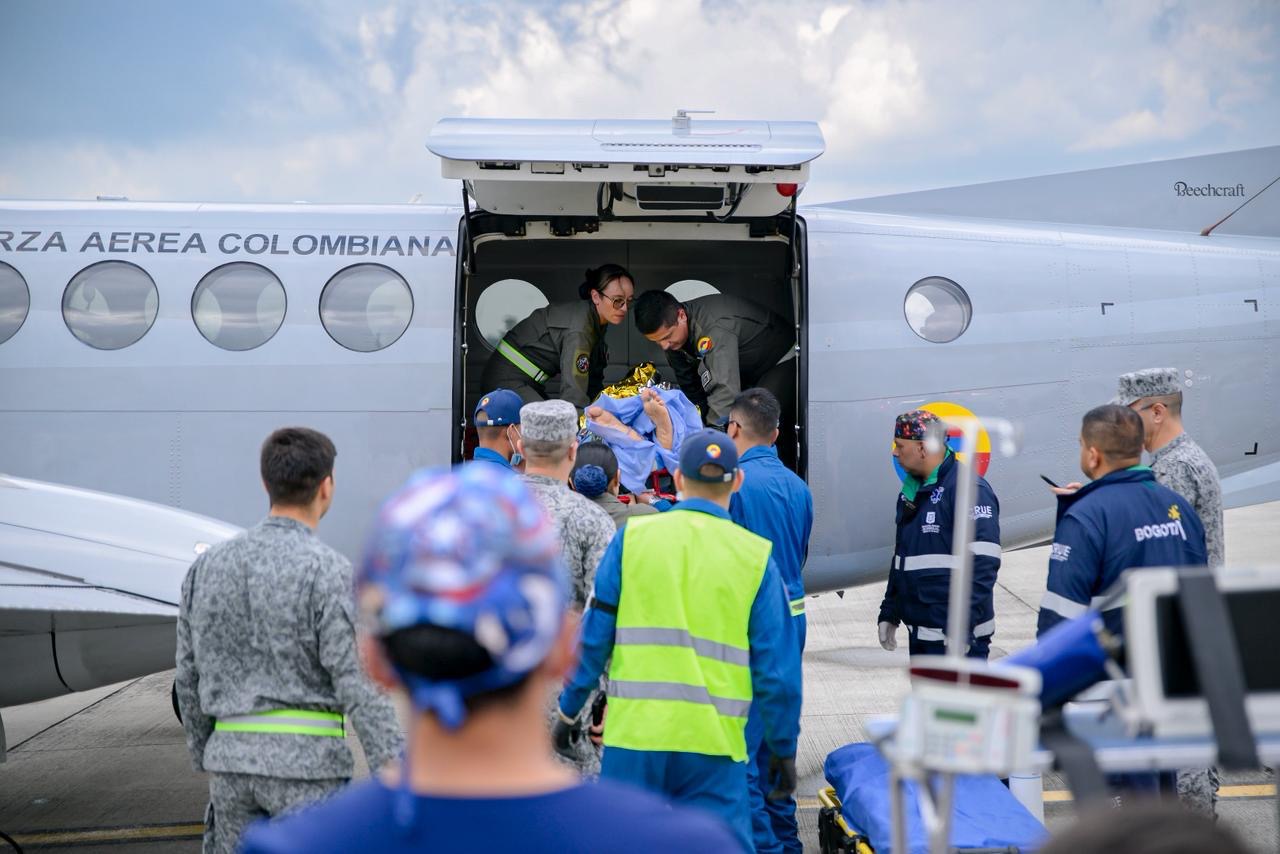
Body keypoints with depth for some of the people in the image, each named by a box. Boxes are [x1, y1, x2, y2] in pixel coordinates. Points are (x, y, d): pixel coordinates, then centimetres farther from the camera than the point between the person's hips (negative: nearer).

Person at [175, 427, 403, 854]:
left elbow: (189, 676, 11)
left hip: (232, 756, 5)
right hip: (305, 760, -5)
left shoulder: (209, 564, 6)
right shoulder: (327, 570, -11)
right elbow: (357, 684, -16)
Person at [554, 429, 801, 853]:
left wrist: (569, 710, 13)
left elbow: (594, 637, 3)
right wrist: (784, 750, 10)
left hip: (634, 736, 1)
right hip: (714, 740, 0)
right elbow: (776, 669, 1)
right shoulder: (756, 556, 1)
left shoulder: (632, 537, 1)